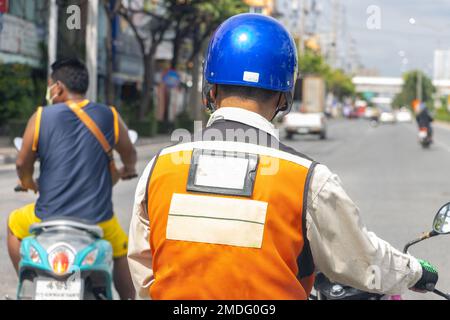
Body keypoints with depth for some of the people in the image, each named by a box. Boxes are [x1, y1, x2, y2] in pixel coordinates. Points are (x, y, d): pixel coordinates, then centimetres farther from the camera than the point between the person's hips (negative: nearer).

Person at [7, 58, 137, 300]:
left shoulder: (41, 117, -6)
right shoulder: (109, 116, -2)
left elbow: (22, 163, 2)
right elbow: (129, 155, 12)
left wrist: (27, 182, 25)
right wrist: (127, 171, 36)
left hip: (49, 218, -1)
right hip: (98, 220, 1)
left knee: (14, 224, 29)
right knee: (122, 252, 30)